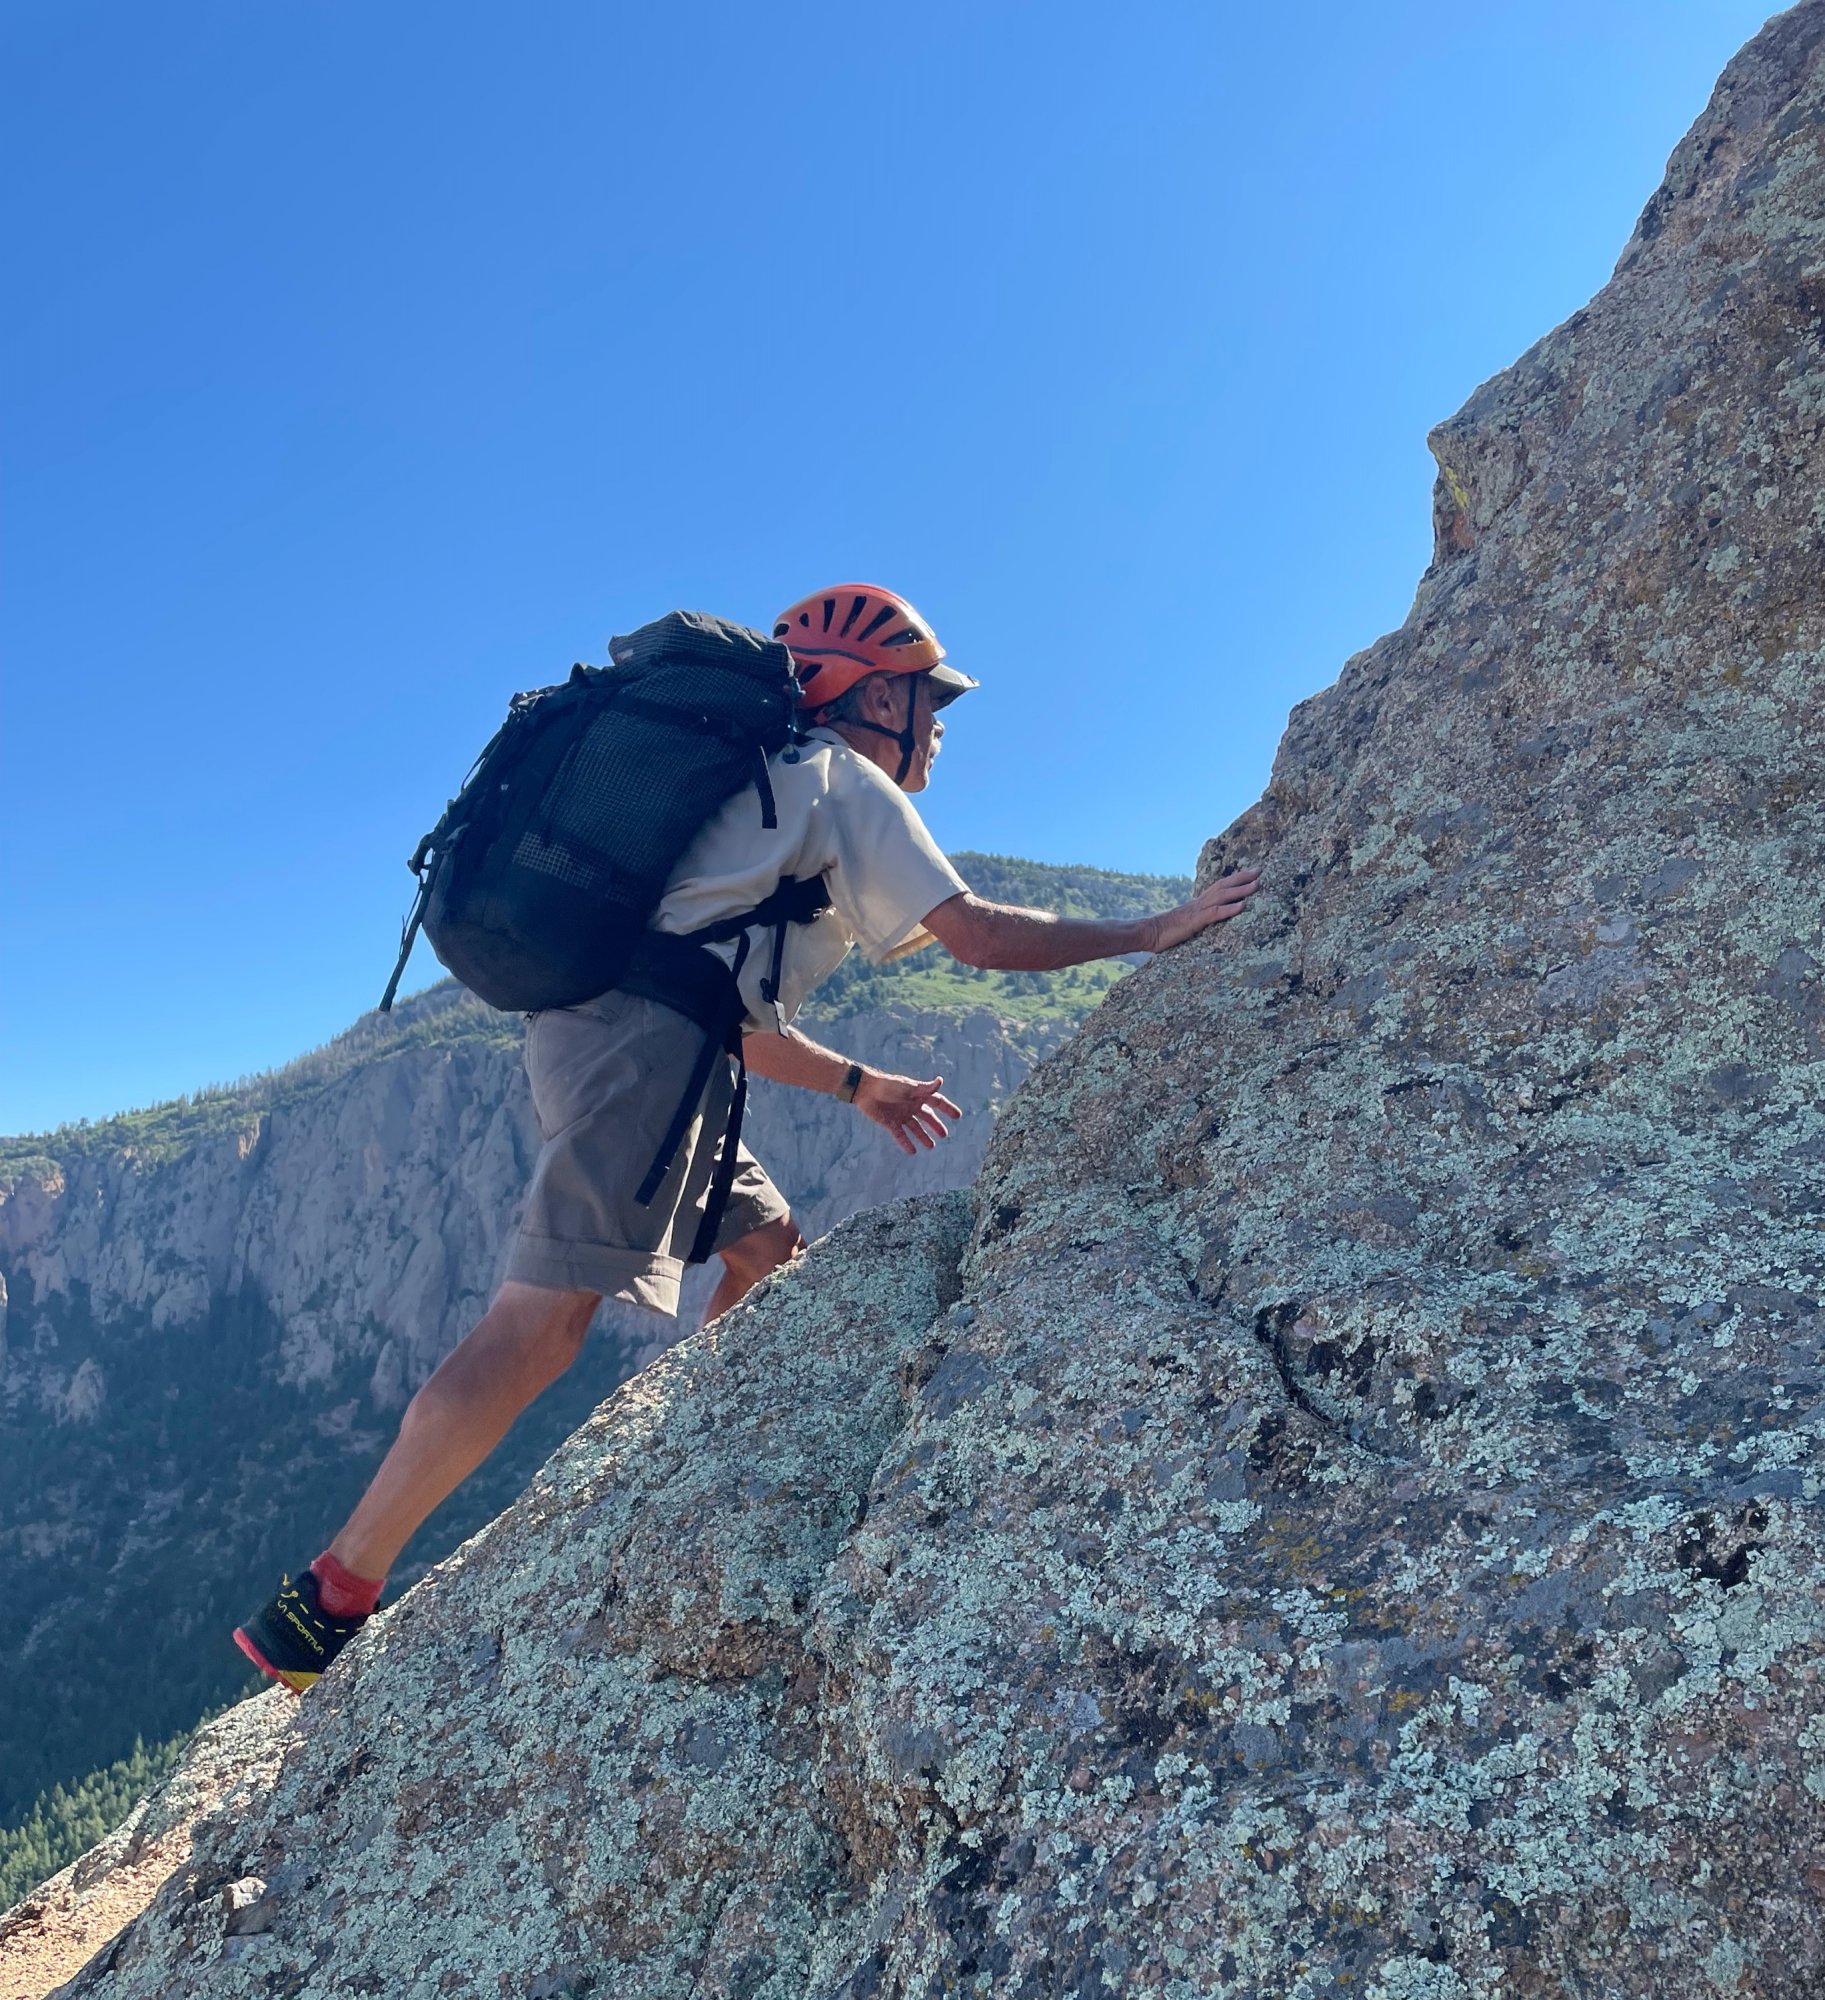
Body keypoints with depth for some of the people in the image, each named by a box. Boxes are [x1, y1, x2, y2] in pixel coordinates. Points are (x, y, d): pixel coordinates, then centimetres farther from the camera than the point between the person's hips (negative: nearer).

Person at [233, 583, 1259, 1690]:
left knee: (769, 1250, 17)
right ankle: (325, 1602, -9)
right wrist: (1150, 932, 5)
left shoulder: (768, 779, 32)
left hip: (595, 1025, 10)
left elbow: (735, 1009, 30)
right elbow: (979, 934, -3)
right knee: (543, 1325, -13)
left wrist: (857, 1083, 32)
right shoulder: (843, 777, 6)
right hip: (638, 1033, -10)